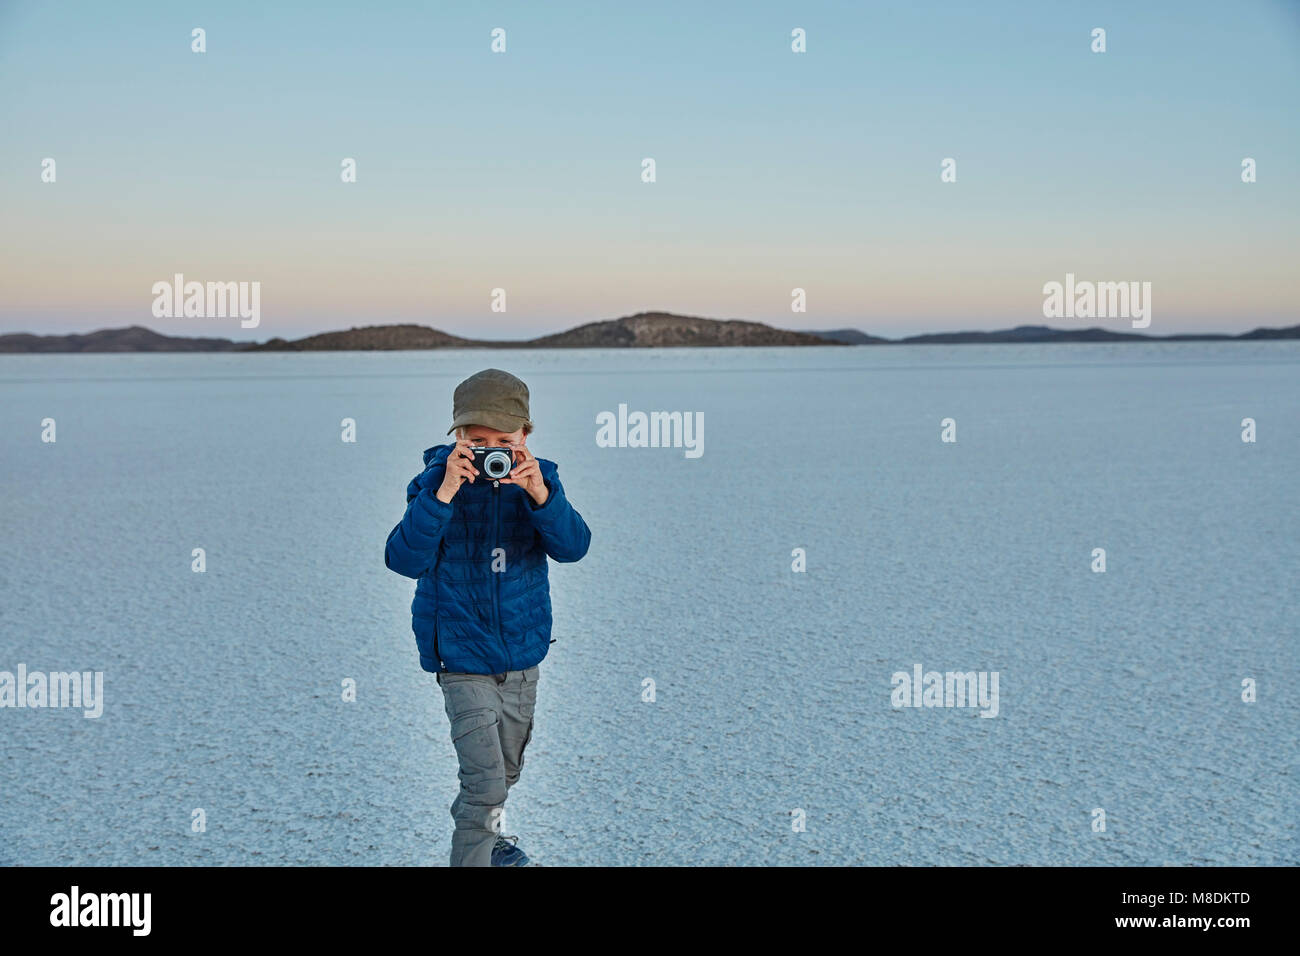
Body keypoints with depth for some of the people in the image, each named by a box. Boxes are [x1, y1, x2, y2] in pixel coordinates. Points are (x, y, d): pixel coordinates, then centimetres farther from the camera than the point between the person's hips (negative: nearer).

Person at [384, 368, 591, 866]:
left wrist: (540, 495, -33)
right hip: (464, 660, -4)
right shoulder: (437, 481, -14)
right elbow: (403, 559, -23)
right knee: (486, 780, -12)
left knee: (507, 769, 24)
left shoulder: (537, 479, -5)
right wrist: (444, 494, -34)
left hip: (524, 655, 5)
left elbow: (573, 546, -16)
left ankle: (485, 836, 50)